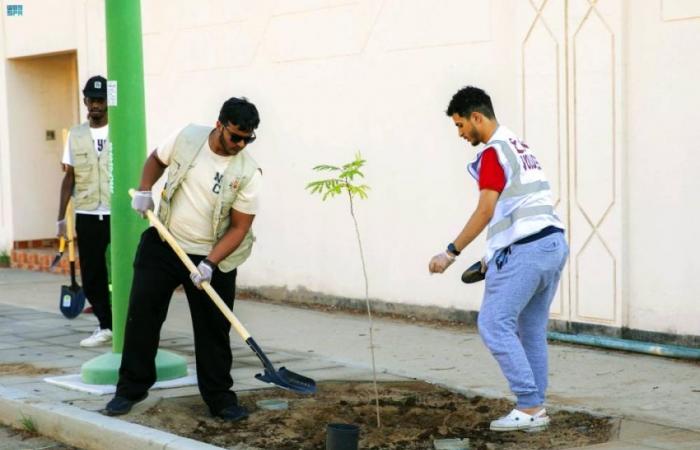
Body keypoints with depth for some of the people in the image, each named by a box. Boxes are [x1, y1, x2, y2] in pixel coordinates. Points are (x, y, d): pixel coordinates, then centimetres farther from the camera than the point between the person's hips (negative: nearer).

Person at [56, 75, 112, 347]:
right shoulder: (75, 135, 9)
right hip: (86, 216, 4)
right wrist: (61, 217, 9)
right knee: (91, 275, 5)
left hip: (118, 214, -3)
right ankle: (106, 326, 16)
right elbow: (69, 177, 12)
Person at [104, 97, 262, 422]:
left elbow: (239, 227, -14)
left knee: (214, 330, 3)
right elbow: (156, 159, 13)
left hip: (212, 259, -2)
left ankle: (220, 398, 16)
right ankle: (131, 388, 15)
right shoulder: (187, 137, -8)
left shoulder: (248, 173, -15)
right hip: (162, 246, 2)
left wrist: (210, 263, -23)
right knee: (141, 314, 2)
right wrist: (144, 190, -3)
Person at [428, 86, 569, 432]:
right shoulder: (519, 147, 22)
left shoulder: (494, 152, -7)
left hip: (525, 250, -10)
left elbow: (486, 211, -14)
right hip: (553, 244, 10)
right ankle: (536, 410, 14)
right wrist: (494, 257, 23)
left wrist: (451, 253, -10)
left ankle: (529, 406, -7)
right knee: (532, 331, 12)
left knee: (494, 325, -6)